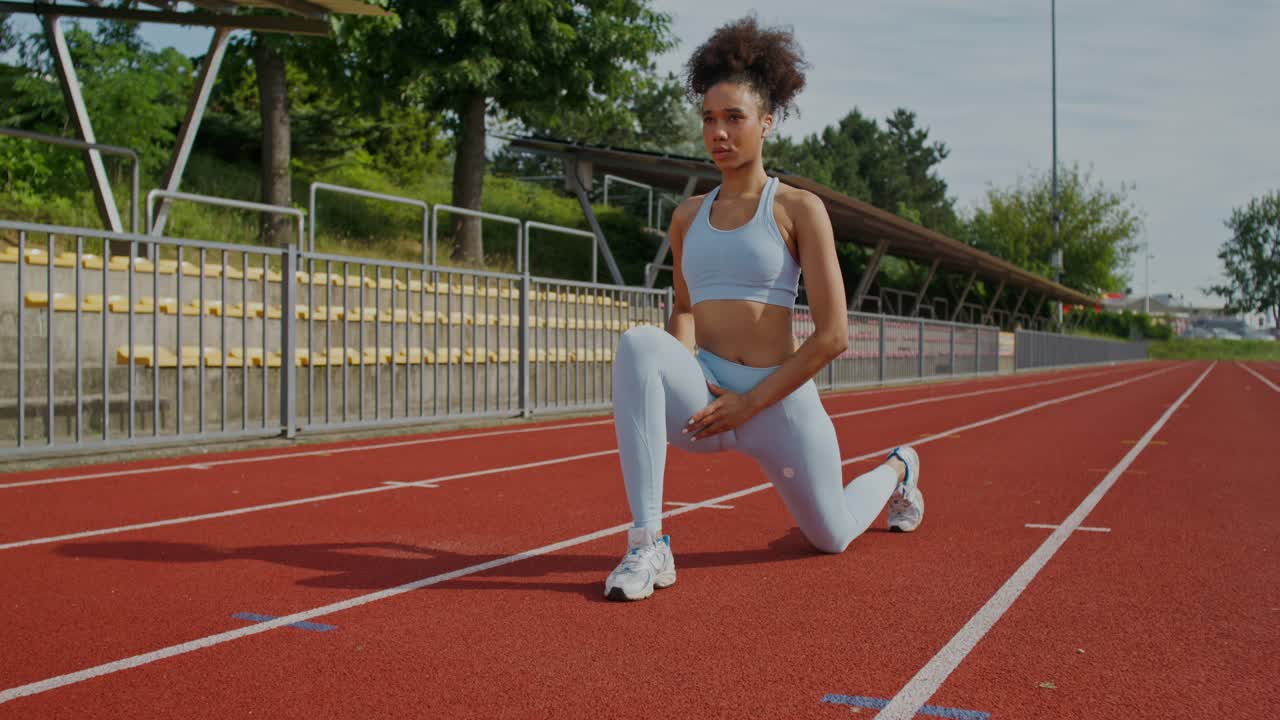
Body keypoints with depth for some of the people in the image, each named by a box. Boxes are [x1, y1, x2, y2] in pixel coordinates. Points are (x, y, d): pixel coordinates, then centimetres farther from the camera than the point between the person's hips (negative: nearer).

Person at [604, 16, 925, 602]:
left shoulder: (799, 208, -7)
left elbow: (834, 335, -11)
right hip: (703, 402, 3)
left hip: (780, 402, -2)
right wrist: (684, 372, -3)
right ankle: (648, 545, -32)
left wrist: (748, 403, -14)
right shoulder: (688, 216, 8)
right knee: (637, 343, -31)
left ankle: (896, 471, 54)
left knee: (831, 537, 18)